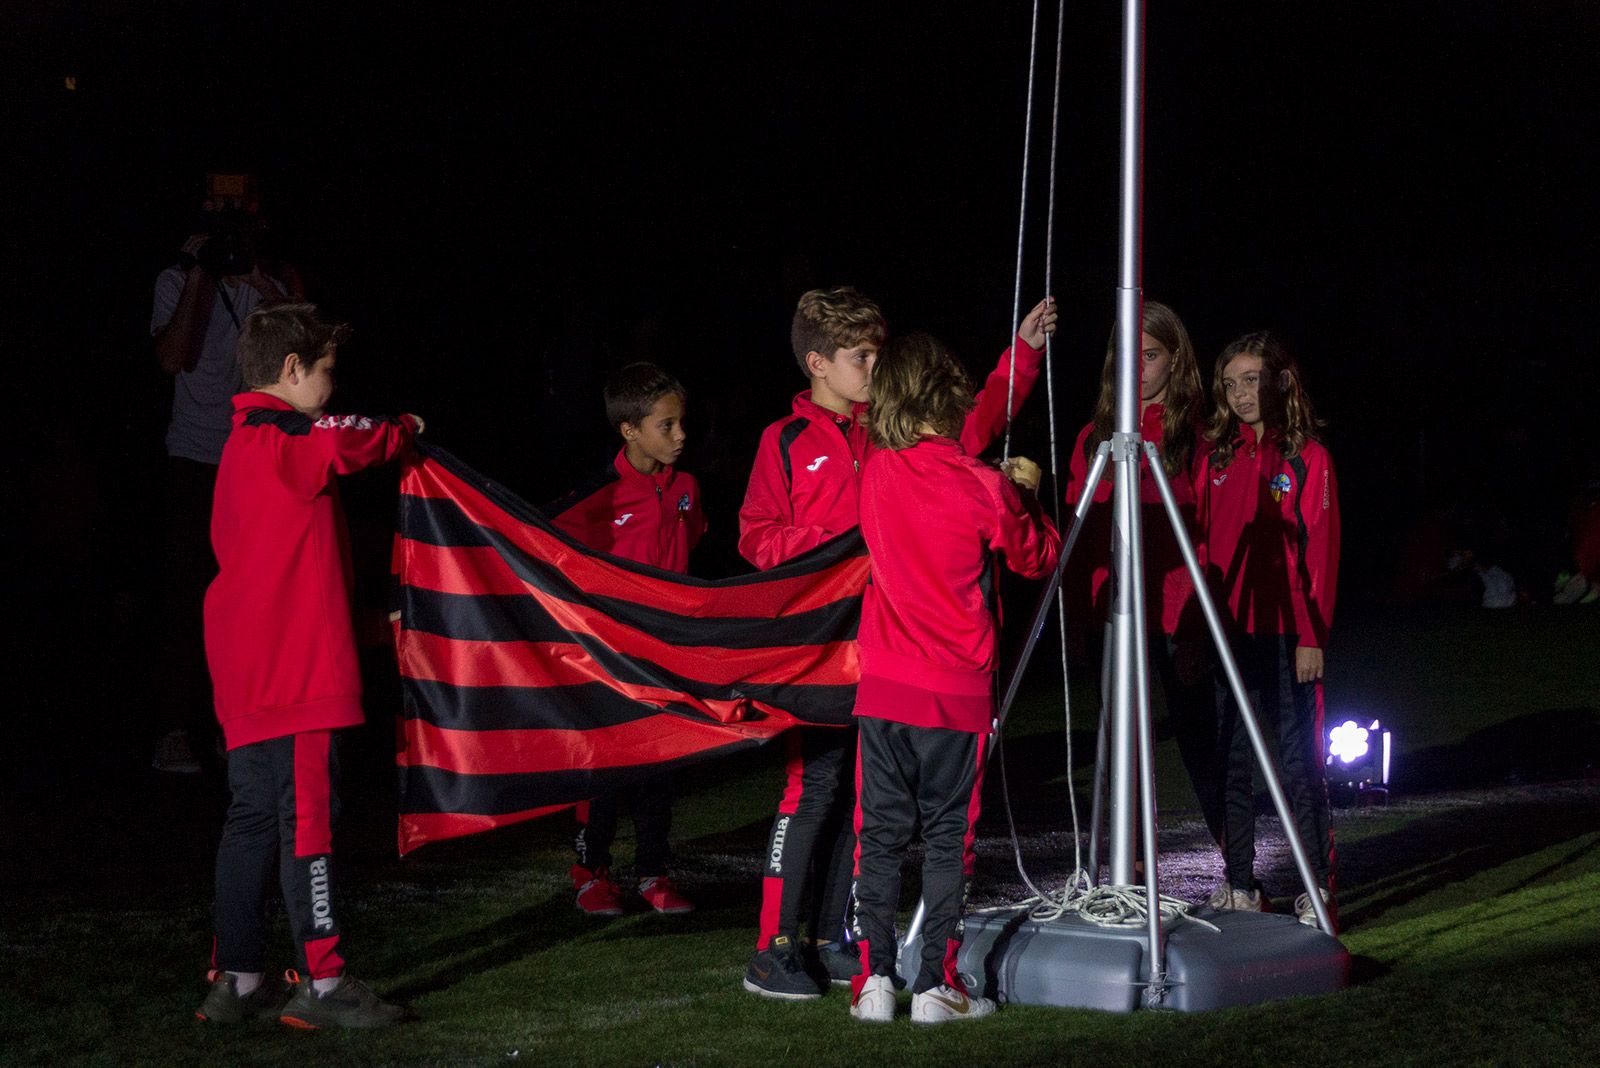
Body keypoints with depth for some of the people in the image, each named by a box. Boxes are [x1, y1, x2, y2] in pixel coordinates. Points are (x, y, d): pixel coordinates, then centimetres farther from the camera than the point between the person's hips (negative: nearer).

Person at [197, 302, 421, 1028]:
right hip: (293, 667, -10)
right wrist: (403, 430, -2)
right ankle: (321, 982, -4)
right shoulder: (284, 437, -10)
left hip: (246, 667, 10)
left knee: (254, 817, 12)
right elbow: (356, 443, -26)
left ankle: (235, 980, 15)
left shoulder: (243, 444, 20)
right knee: (307, 815, -6)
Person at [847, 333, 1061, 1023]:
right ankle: (936, 986, 3)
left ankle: (874, 981, 3)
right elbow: (1038, 557, 6)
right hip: (958, 690, -3)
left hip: (883, 686, 3)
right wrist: (1024, 494, 20)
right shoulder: (982, 487, -9)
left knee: (880, 834, 6)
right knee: (948, 836, 3)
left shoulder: (878, 474, 2)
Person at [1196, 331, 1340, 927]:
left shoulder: (1308, 458, -1)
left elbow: (1320, 553, -4)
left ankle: (1317, 891, 3)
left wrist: (1312, 636, -10)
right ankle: (1239, 885, 14)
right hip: (1228, 632, 4)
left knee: (1299, 761, -2)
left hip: (1286, 634, -4)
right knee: (1231, 762, 7)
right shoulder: (1216, 457, 10)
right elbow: (1203, 546, 11)